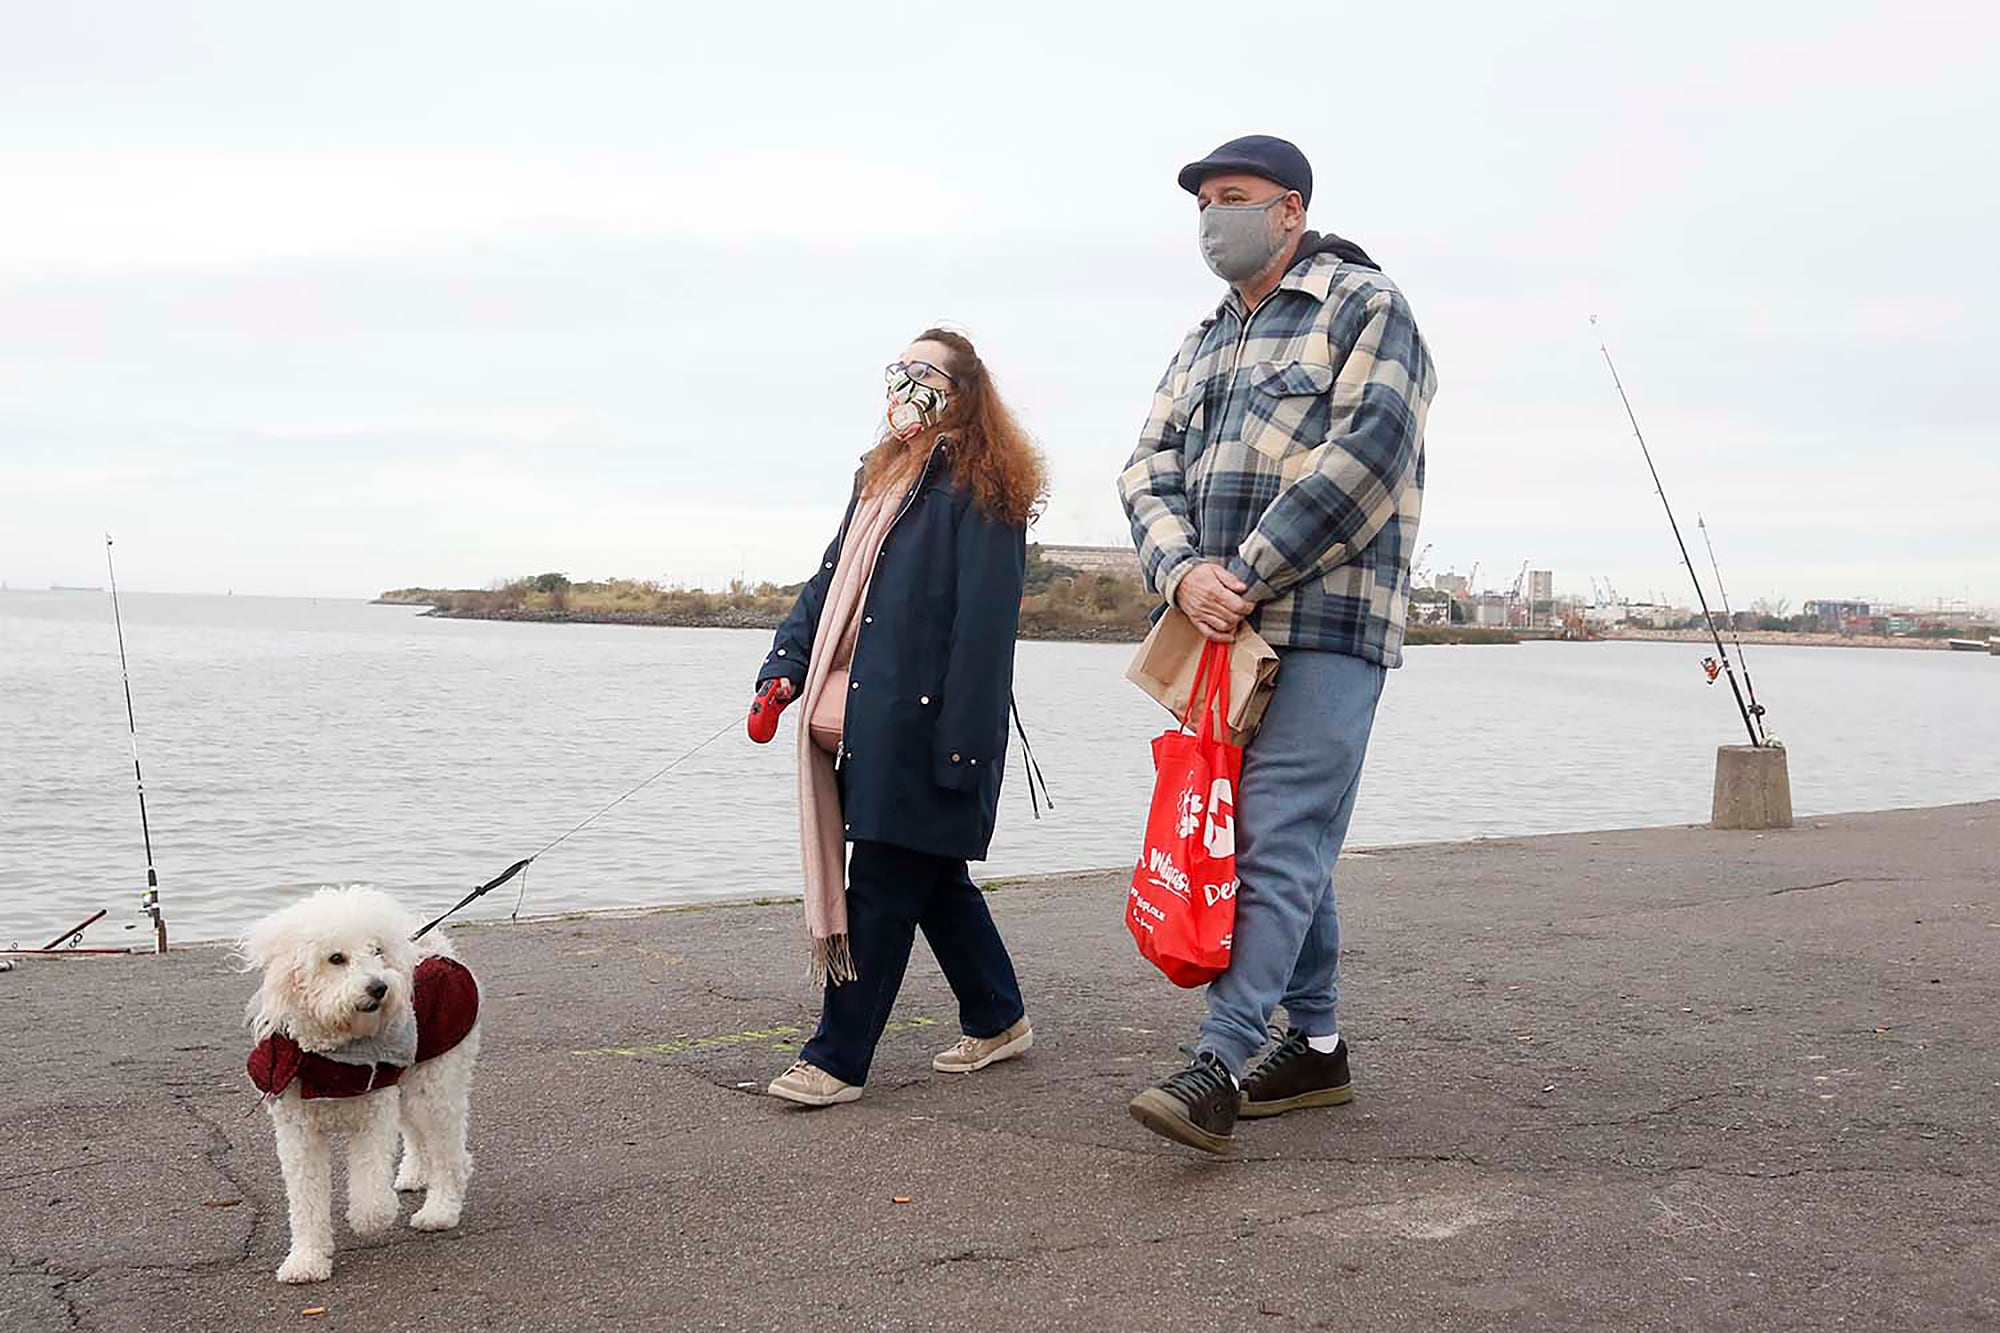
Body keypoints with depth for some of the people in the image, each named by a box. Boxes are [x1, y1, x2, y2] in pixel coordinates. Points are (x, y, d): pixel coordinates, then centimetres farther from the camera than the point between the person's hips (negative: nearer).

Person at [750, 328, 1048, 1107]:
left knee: (884, 887, -3)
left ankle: (837, 1059, 5)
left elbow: (985, 623, -15)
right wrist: (785, 669, 7)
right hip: (869, 722, 9)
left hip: (926, 729, -9)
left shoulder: (981, 492, -8)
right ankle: (997, 1021, 32)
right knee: (931, 879, 16)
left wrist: (959, 741, -19)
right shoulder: (881, 478, 18)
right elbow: (830, 581, 20)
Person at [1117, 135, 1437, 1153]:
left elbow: (1366, 453, -13)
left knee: (1281, 841, -13)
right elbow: (1150, 469, 12)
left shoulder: (1362, 304, 1)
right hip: (1226, 634, 8)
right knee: (1289, 841, 12)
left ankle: (1218, 1067, -17)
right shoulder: (1203, 343, 23)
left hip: (1324, 624, -7)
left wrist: (1247, 578, -15)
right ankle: (1315, 1045, 21)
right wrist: (1184, 572, -10)